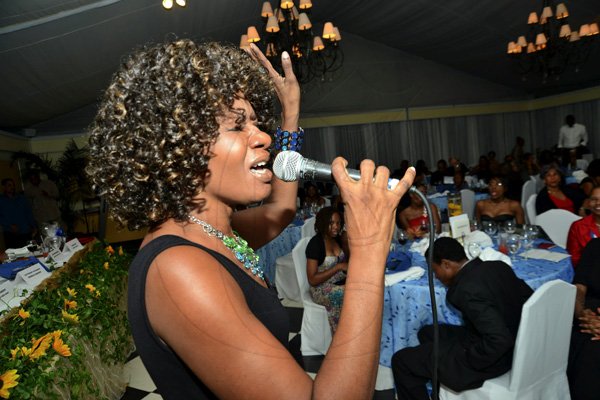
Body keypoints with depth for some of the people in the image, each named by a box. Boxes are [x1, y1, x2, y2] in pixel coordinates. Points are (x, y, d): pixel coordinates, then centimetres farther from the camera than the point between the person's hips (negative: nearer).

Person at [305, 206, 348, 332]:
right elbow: (312, 280, -18)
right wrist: (338, 267, -22)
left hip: (341, 282, 7)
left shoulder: (337, 238, 3)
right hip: (322, 289, -7)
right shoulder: (315, 244, -16)